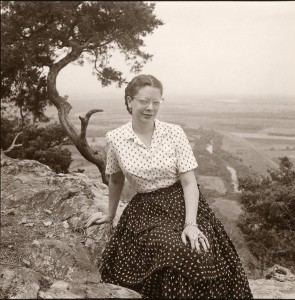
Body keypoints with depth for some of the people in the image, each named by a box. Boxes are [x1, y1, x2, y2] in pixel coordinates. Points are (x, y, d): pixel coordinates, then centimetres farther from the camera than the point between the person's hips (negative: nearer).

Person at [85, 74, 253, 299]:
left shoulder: (174, 132, -5)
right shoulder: (115, 139, -2)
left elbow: (189, 183, -7)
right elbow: (116, 181, 15)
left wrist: (190, 224, -20)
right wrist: (110, 215, 25)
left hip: (183, 205, 0)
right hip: (147, 211, 0)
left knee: (203, 258, -26)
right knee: (177, 255, -28)